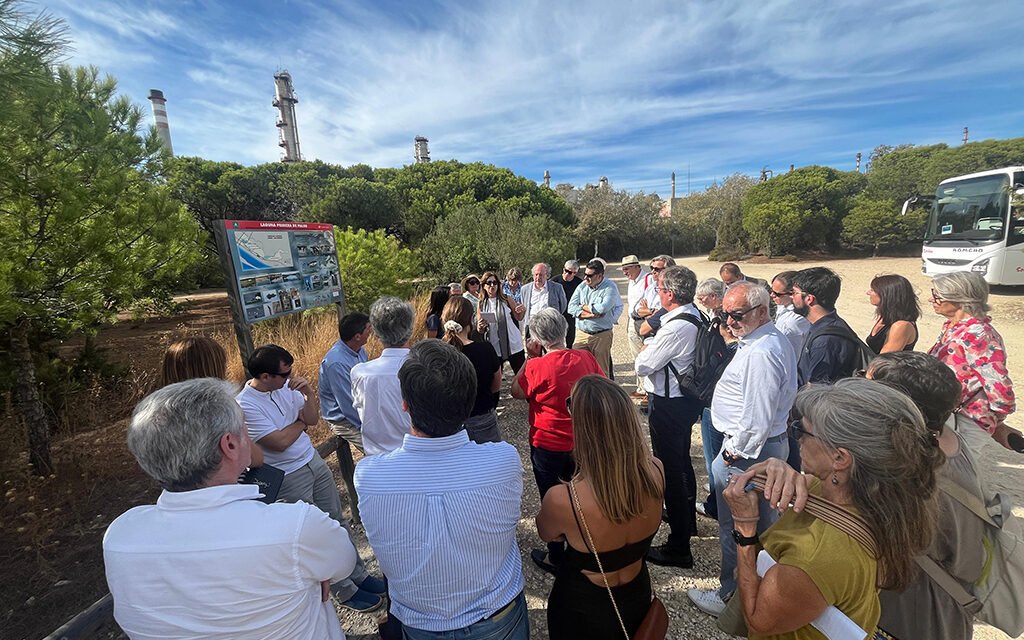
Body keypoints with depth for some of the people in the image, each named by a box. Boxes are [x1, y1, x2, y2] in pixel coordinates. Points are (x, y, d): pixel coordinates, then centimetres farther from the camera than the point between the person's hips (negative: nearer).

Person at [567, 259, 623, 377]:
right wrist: (590, 314, -14)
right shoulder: (582, 287, 9)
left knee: (602, 370, 6)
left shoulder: (610, 287, -5)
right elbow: (571, 308, -1)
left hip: (602, 336, -3)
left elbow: (602, 308, -21)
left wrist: (583, 307, -5)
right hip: (582, 335, 4)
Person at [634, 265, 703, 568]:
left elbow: (643, 366, -20)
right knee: (682, 460, 26)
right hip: (686, 398, 10)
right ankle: (687, 518, 48)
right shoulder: (696, 317, 2)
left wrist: (645, 350, -3)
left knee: (670, 470, 2)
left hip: (667, 405, -10)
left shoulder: (675, 328, -29)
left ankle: (679, 547, 16)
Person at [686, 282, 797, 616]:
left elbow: (757, 415, -28)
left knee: (735, 526, 7)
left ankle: (732, 596, 26)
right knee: (762, 522, 25)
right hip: (770, 445, 11)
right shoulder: (774, 340, 9)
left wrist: (735, 451, -16)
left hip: (745, 452, -11)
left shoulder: (759, 353, -26)